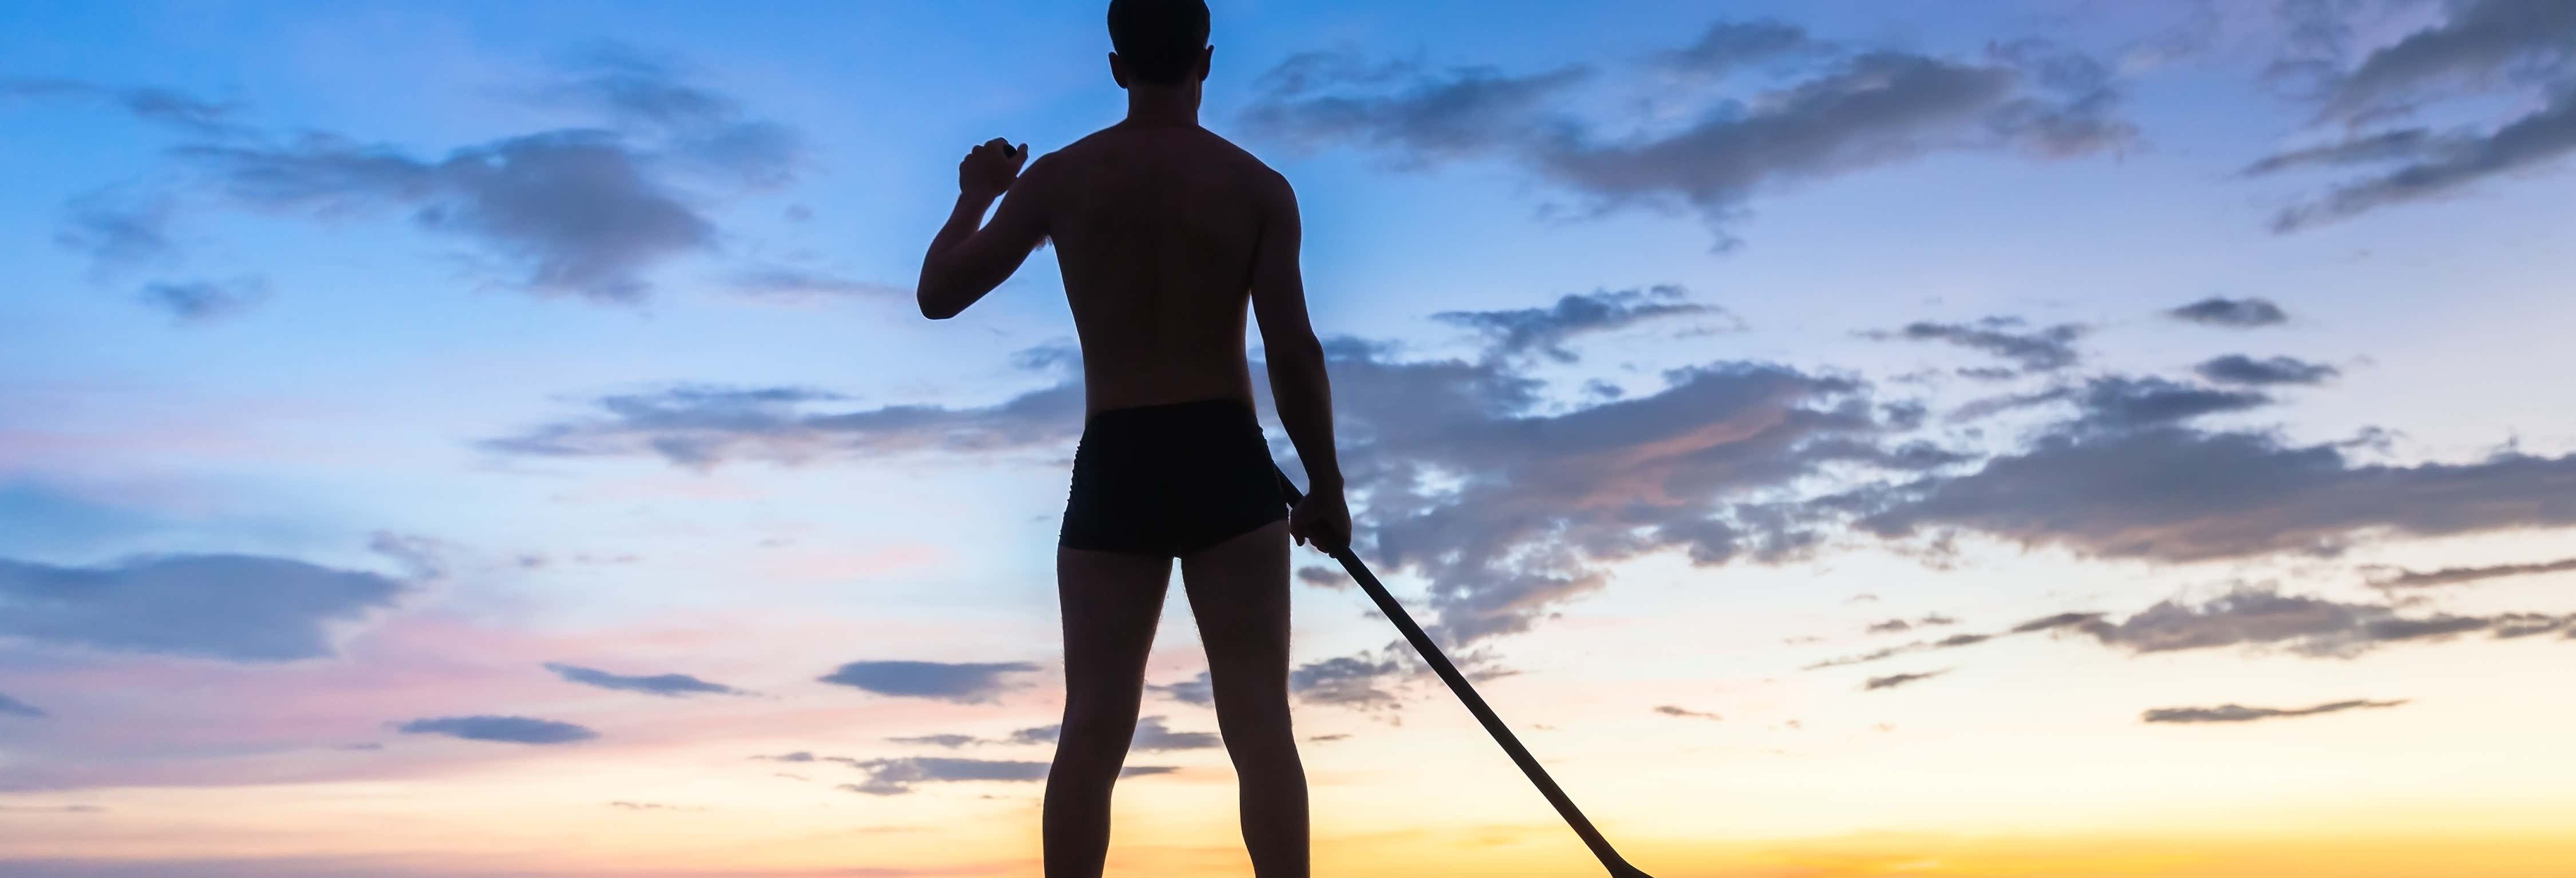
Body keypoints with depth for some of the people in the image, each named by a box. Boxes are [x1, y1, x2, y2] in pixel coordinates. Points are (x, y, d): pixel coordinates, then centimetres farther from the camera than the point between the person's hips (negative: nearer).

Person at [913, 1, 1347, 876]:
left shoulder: (1057, 178, 4)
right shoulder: (1260, 187, 1)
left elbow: (939, 295, 9)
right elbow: (1294, 352, -5)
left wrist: (975, 197, 26)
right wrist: (1325, 486, 5)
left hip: (1111, 474, 1)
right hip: (1227, 466, -1)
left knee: (1092, 729, 1)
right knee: (1259, 722, -3)